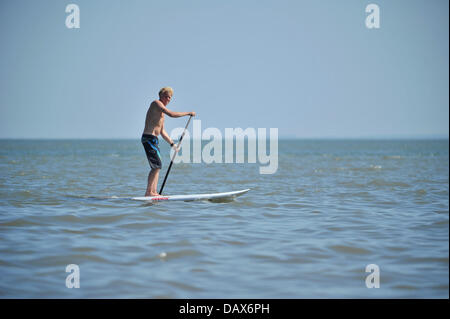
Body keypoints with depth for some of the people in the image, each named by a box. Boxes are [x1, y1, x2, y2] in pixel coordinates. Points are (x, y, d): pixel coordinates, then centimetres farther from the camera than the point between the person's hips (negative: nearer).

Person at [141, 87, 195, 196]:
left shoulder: (161, 112, 23)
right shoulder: (156, 103, -7)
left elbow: (162, 132, 27)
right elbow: (172, 114, -20)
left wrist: (173, 144, 25)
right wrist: (189, 113, -12)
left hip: (153, 140, 10)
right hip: (149, 138, -10)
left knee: (157, 166, 9)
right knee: (157, 165, -12)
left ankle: (153, 192, 9)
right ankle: (148, 192, -11)